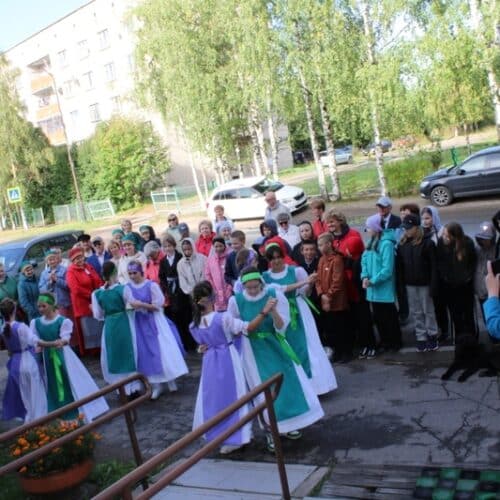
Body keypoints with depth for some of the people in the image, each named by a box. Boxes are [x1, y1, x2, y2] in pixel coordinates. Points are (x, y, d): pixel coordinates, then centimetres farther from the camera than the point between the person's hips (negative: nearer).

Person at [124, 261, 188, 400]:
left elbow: (158, 305, -12)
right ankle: (156, 385, 14)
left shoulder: (151, 285, -11)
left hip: (153, 321, -3)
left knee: (162, 350, 0)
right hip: (139, 323, 3)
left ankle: (171, 381, 16)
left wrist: (142, 305, -21)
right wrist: (131, 306, -21)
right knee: (146, 353, 5)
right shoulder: (128, 288, -3)